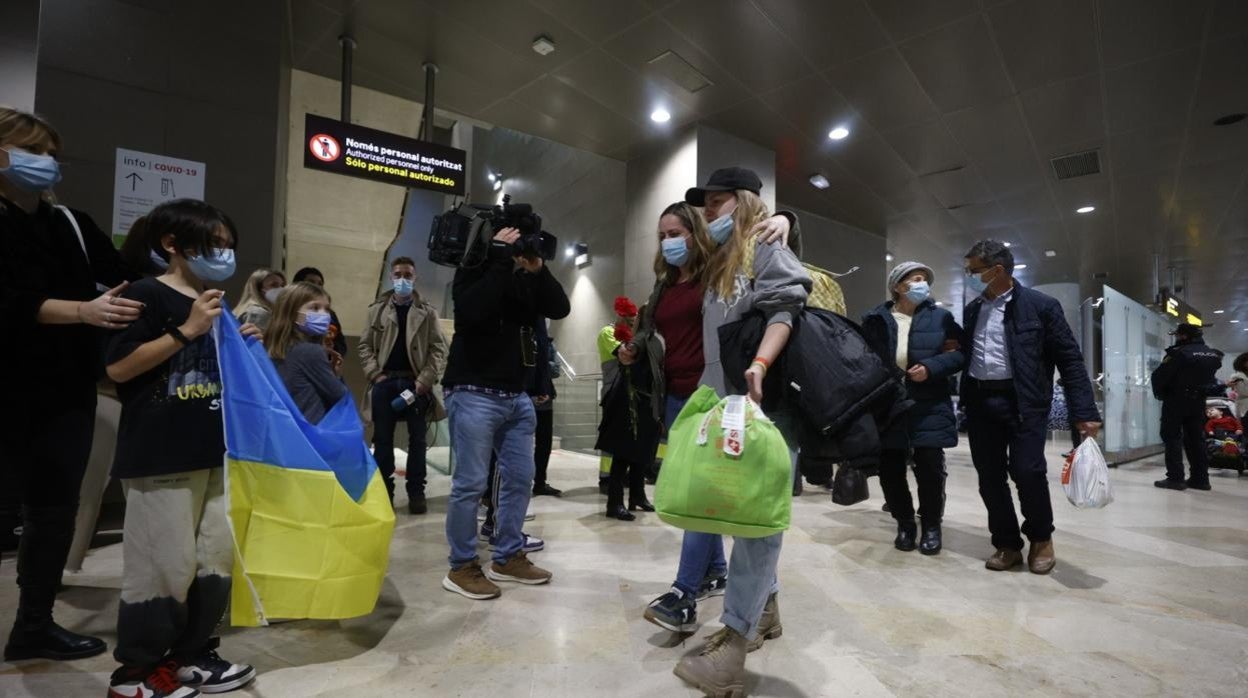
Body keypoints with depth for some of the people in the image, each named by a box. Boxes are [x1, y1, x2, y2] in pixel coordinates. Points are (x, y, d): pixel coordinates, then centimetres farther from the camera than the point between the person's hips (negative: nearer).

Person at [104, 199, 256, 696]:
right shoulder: (148, 295, -6)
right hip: (159, 455, -8)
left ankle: (190, 655, 26)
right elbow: (118, 367, -15)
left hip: (211, 453, 8)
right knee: (163, 565, -1)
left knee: (218, 558, 12)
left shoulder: (215, 304, 16)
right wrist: (187, 331, -17)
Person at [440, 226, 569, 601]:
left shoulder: (526, 278, 12)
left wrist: (539, 268, -11)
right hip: (474, 395, -7)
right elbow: (472, 311, -23)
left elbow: (560, 308, 0)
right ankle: (461, 567, 12)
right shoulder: (472, 271, -2)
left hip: (516, 396, 7)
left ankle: (508, 559, 24)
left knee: (520, 479, 10)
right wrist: (501, 259, -18)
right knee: (470, 484, -3)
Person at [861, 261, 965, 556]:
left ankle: (931, 525, 23)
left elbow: (959, 353, 4)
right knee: (890, 470, 5)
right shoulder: (875, 319, 5)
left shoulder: (940, 317, 7)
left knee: (929, 469, 2)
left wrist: (931, 367, -14)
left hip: (928, 408, 0)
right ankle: (905, 523, 25)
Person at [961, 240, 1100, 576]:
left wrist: (1085, 412, -10)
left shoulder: (1040, 305, -4)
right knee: (990, 478, 7)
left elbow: (1070, 359, -5)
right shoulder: (972, 310, 12)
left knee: (1027, 471, -8)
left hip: (1022, 402, -5)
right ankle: (1007, 544, 22)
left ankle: (1041, 539, 19)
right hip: (980, 402, 5)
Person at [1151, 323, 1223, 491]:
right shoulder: (1213, 354, 7)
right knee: (1196, 439, 13)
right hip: (1198, 401, 7)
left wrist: (1160, 394, 1)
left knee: (1172, 438, 0)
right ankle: (1200, 478, 15)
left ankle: (1175, 478, -2)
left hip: (1176, 401, -7)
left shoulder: (1179, 353, -17)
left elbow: (1159, 377, -15)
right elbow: (1211, 379, 10)